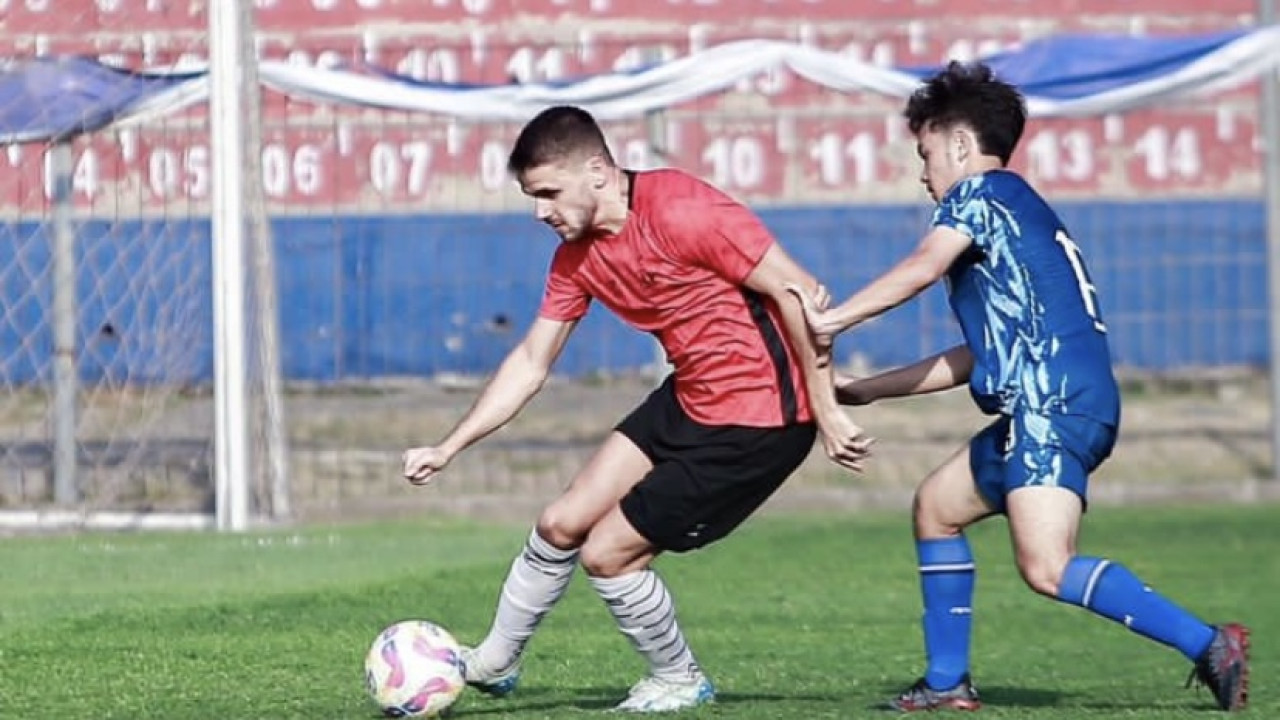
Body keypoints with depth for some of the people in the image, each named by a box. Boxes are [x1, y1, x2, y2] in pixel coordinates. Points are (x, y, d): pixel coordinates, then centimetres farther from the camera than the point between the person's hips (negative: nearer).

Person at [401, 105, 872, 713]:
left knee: (606, 553, -5)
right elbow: (530, 363, 12)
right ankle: (492, 663, 31)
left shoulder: (680, 212, -24)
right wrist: (446, 449, 7)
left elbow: (797, 291, -22)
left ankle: (679, 682, 19)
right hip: (687, 400, 8)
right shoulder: (577, 257, 3)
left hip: (758, 419, -8)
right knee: (561, 525, 9)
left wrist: (826, 412, -20)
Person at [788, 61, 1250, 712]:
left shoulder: (980, 192, 2)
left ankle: (1208, 645, -26)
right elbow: (977, 356, 29)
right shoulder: (1022, 210, 29)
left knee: (1046, 568, -22)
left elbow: (922, 267, -18)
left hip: (1053, 405, -10)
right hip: (1040, 411, 10)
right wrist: (868, 390, 32)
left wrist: (833, 319, -17)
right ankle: (946, 683, 23)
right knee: (937, 505, 22)